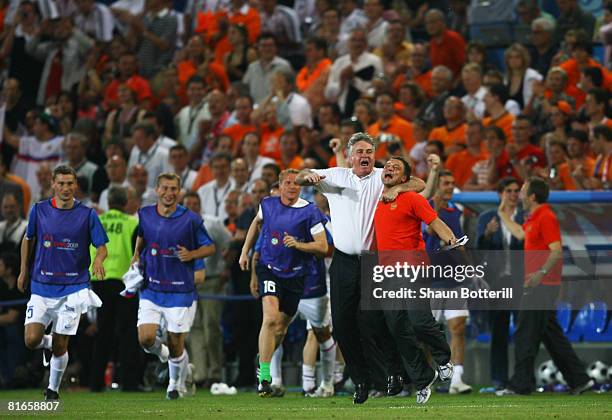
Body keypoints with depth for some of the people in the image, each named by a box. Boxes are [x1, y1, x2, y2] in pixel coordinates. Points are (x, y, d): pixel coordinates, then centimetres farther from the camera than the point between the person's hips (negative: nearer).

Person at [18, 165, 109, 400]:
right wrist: (24, 271, 17)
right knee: (31, 340, -10)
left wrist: (98, 260, -24)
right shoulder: (39, 210, 0)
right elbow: (28, 239, 16)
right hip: (41, 287, 1)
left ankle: (53, 389, 23)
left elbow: (102, 246, -2)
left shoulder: (87, 214, -4)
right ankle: (48, 342, 26)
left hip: (73, 288, -1)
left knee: (60, 347, 0)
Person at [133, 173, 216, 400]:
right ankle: (161, 352, 25)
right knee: (146, 339, -12)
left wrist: (191, 254, -17)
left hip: (180, 291, -2)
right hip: (151, 289, 2)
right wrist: (137, 256, 10)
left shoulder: (191, 219, -8)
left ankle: (176, 383, 29)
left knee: (176, 345, 2)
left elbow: (210, 247, 1)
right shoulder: (145, 214, 2)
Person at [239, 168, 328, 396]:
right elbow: (257, 223, 24)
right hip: (269, 268, -1)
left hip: (295, 275, 1)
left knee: (281, 326, 10)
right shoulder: (267, 204, 0)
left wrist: (298, 244, -23)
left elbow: (323, 247, -8)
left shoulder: (309, 212, -9)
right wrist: (245, 251, 24)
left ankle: (263, 357, 40)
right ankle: (264, 377, -20)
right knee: (271, 317, -21)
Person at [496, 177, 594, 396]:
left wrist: (541, 272, -32)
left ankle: (520, 384, -3)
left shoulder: (546, 218, -14)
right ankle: (579, 379, 14)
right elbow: (521, 234, 37)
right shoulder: (534, 219, 16)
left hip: (542, 286, -10)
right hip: (540, 286, 10)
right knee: (552, 335, 12)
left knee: (525, 335, -6)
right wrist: (503, 214, 39)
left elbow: (557, 251, -23)